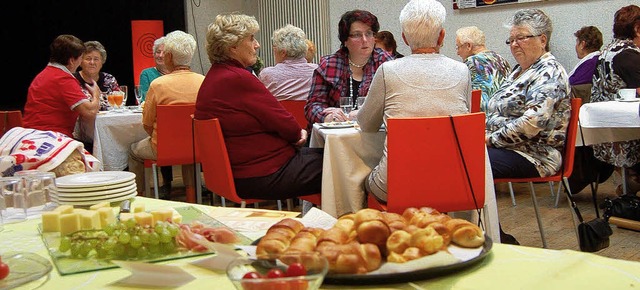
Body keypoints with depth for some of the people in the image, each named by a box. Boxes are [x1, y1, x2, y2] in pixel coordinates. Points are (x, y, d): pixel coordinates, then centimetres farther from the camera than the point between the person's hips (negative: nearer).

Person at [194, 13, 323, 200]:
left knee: (321, 154, 16)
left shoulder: (214, 77, 11)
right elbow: (285, 125, -17)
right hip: (263, 176, -10)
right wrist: (298, 133, 5)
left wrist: (294, 133, 1)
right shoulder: (237, 79, -21)